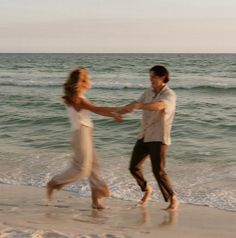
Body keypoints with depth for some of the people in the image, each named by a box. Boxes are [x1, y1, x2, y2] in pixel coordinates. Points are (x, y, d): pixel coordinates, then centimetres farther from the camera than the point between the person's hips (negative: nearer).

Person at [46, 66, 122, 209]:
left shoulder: (79, 97, 15)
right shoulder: (77, 98, -14)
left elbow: (95, 111, 13)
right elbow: (96, 109, -16)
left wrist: (113, 114, 7)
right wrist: (116, 110, -10)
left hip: (86, 134, 10)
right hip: (81, 133, -10)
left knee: (93, 165, 6)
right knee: (81, 168, -5)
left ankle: (96, 200, 7)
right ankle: (54, 184, 9)